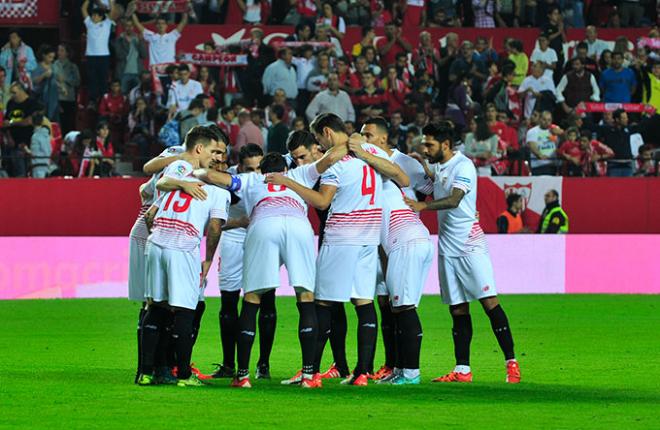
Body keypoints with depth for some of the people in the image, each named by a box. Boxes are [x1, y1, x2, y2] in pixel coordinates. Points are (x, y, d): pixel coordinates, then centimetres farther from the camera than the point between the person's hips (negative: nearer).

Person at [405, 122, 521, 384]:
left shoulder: (463, 166, -10)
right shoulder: (436, 167, 15)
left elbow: (454, 199, -24)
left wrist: (423, 205, -35)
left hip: (470, 245, -8)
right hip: (447, 249, 8)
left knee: (490, 302, -10)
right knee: (458, 310, 6)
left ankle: (511, 363, -8)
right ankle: (462, 370, 6)